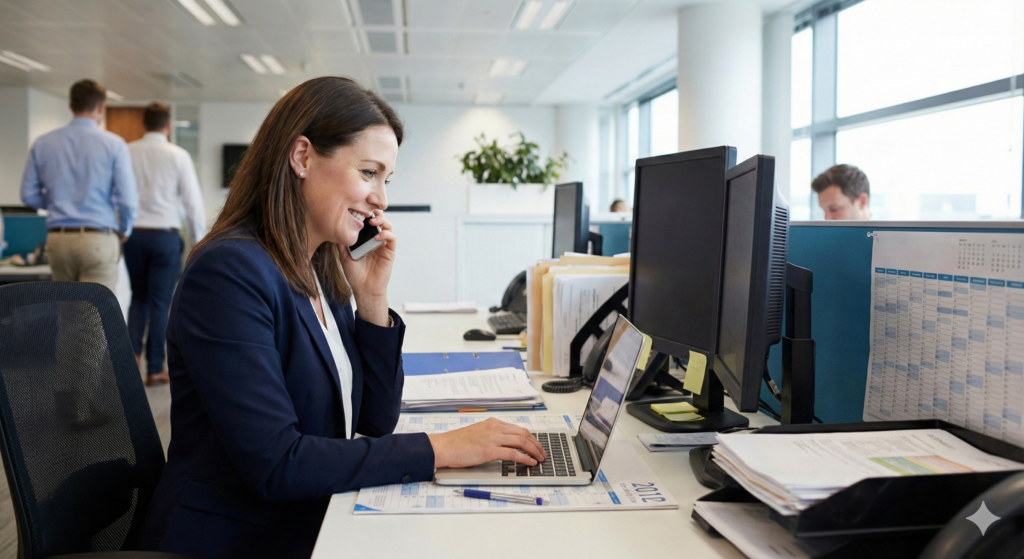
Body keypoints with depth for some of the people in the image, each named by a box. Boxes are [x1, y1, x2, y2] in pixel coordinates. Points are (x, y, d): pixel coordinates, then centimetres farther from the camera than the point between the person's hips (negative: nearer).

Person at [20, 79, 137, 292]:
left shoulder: (42, 144, 5)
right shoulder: (113, 144, -7)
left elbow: (29, 195, 6)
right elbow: (127, 199, -10)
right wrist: (125, 231, 9)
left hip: (58, 238, 5)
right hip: (99, 240, -4)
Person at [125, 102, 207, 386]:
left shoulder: (126, 153, 0)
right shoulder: (178, 156, -6)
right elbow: (193, 201, -4)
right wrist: (200, 240, 6)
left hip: (134, 234, 2)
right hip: (165, 236, -2)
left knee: (138, 298, 20)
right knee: (160, 302, 6)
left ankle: (133, 350, 2)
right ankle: (155, 369, 12)